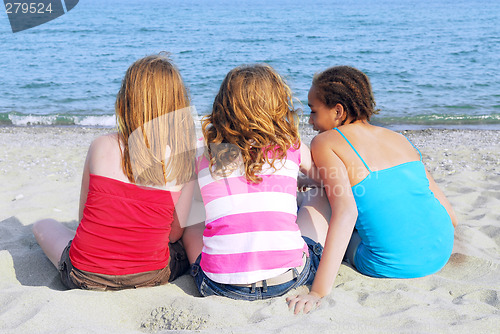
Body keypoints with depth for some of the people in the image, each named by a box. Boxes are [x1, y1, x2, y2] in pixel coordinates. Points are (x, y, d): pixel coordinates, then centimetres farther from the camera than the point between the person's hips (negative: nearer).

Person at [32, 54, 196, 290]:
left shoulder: (101, 146, -11)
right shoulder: (185, 159, -12)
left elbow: (83, 215, 0)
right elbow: (173, 235, -5)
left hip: (85, 278, 1)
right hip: (150, 278, 0)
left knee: (42, 226, 31)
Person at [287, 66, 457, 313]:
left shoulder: (325, 142, -5)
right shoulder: (397, 138, 11)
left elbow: (345, 212, -21)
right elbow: (450, 215, 12)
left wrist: (318, 291, -24)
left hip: (391, 266, -6)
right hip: (442, 253, 6)